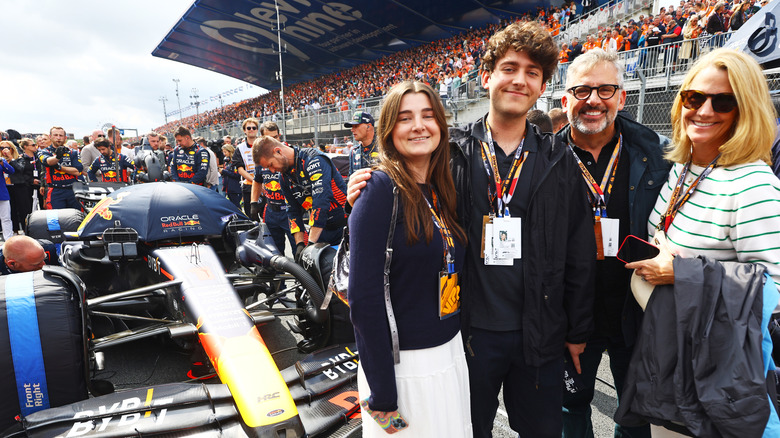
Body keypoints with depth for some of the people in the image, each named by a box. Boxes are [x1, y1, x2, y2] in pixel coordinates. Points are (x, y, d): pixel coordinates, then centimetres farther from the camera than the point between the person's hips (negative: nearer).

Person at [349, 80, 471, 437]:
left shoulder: (441, 190, 4)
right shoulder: (382, 188, -17)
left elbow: (449, 271, 10)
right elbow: (364, 299, -20)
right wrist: (382, 393, -17)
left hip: (451, 352, 7)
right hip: (402, 363, -6)